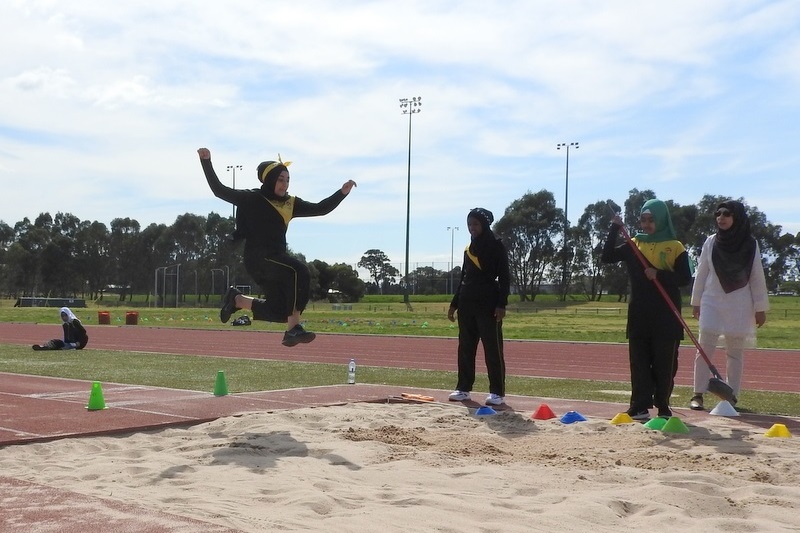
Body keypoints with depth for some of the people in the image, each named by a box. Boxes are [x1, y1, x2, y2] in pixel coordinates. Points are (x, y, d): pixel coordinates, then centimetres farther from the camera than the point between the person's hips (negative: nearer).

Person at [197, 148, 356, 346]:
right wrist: (206, 162, -8)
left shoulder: (291, 203, 13)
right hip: (258, 257, -7)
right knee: (299, 271, -29)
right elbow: (219, 190, 0)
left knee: (280, 310, 8)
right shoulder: (251, 199, -1)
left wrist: (342, 192, 1)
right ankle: (293, 328, -30)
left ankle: (236, 300, 28)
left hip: (276, 258, 7)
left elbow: (320, 209, 11)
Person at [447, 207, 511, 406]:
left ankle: (497, 392, -1)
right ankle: (463, 388, 14)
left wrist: (501, 304, -15)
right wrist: (454, 303, 16)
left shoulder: (496, 246, -3)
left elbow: (504, 277, -7)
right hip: (467, 303, 7)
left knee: (492, 348, -5)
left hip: (488, 304, -7)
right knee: (465, 347, 7)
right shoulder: (469, 247, 15)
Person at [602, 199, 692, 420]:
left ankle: (663, 407, 11)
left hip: (666, 317, -3)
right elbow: (607, 257, -1)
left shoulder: (675, 247, 0)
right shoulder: (634, 244, 8)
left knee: (665, 364, 2)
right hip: (639, 315, 3)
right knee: (639, 363, 3)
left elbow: (685, 278, -6)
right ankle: (640, 407, 7)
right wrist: (614, 229, -8)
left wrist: (659, 274, -20)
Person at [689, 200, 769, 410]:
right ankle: (698, 394, 1)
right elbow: (701, 273, 7)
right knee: (704, 349, -3)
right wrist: (696, 302, 7)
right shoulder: (711, 242, 2)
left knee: (735, 352, 5)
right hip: (712, 302, 1)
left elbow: (757, 277, 1)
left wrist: (760, 308, -1)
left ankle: (732, 396, 12)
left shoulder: (750, 244, -1)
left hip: (739, 306, -1)